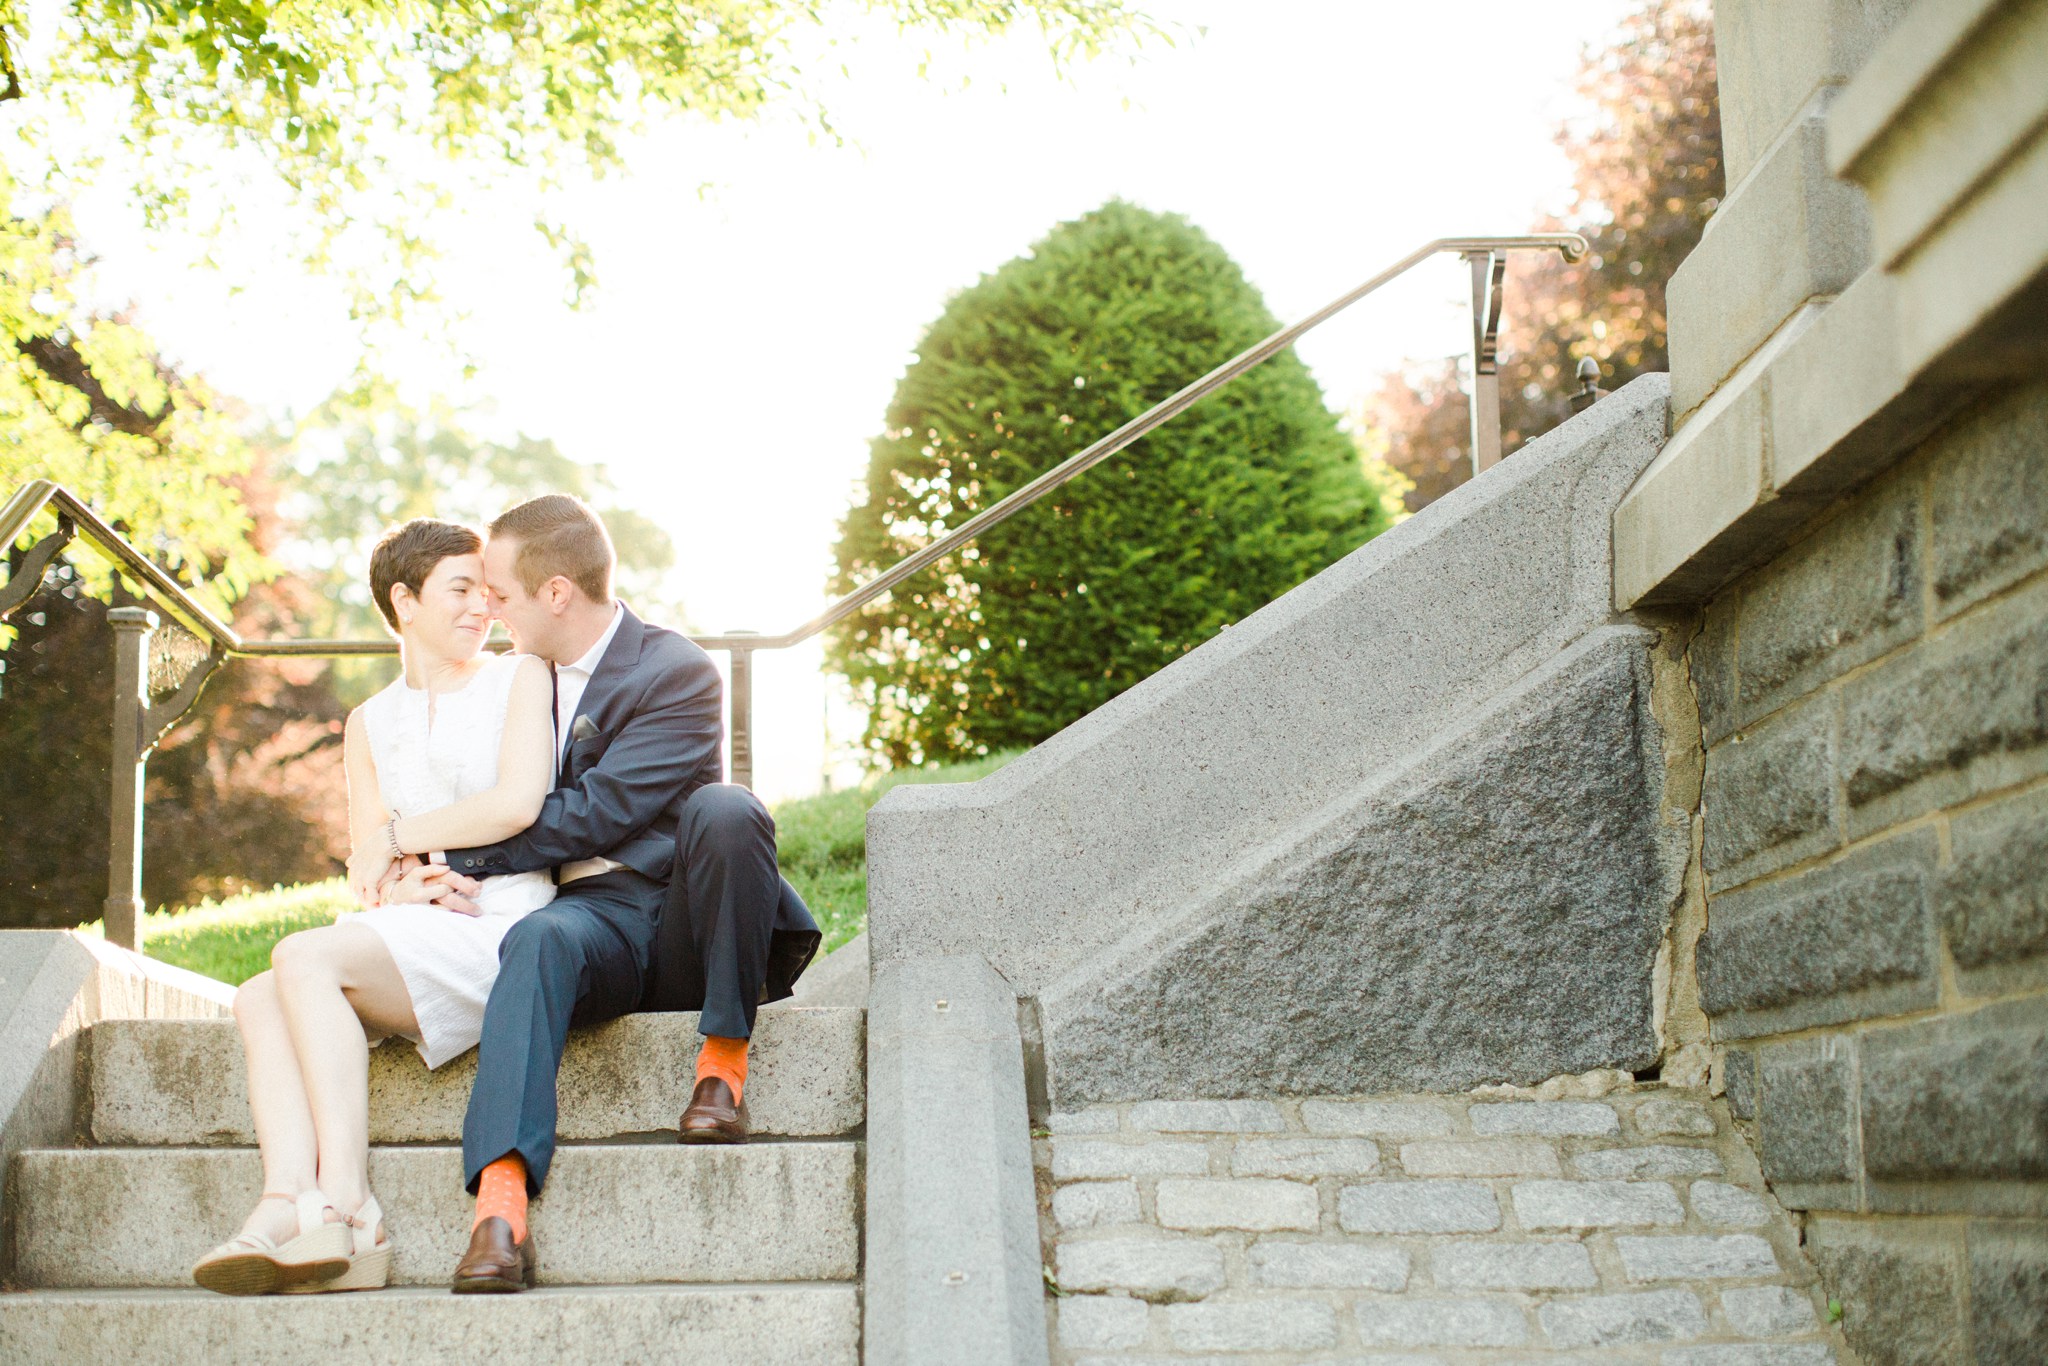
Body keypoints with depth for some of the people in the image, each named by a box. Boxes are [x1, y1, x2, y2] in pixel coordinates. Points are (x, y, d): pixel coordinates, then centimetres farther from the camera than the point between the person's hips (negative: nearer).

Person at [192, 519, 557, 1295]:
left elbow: (517, 803, -8)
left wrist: (397, 836, 1)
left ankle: (346, 1207, -34)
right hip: (413, 936, 5)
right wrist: (400, 889, -9)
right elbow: (365, 871, 14)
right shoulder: (369, 723, 22)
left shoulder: (522, 678, 9)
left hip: (503, 930, -5)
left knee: (303, 957, -26)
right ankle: (284, 1209, -40)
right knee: (260, 998, -20)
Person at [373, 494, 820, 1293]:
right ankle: (500, 1202, -51)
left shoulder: (677, 674, -3)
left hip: (683, 927, -3)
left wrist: (445, 844, -7)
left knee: (724, 809, -34)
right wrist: (446, 870, 1)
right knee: (539, 939, -34)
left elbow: (593, 815, -12)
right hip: (595, 918, 3)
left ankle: (725, 1060, -21)